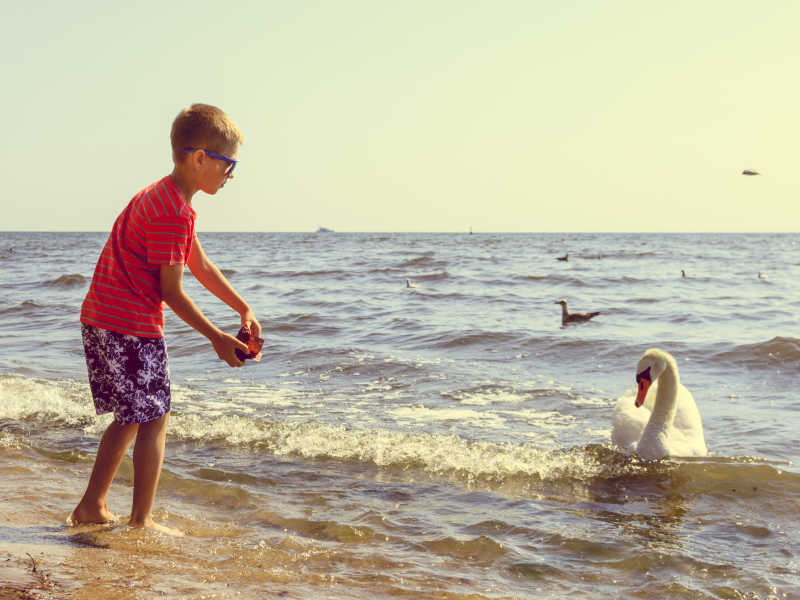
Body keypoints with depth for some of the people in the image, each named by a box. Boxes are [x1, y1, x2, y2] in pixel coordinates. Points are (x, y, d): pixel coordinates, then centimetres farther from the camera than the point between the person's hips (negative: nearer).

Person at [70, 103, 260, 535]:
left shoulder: (160, 197, 16)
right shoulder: (174, 212, -19)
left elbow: (201, 266, 20)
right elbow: (171, 292, -17)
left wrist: (244, 309, 16)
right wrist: (216, 338, -9)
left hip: (100, 320, 10)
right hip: (132, 326, -10)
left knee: (132, 417, 18)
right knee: (154, 419, 1)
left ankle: (91, 507, 24)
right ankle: (142, 521, 8)